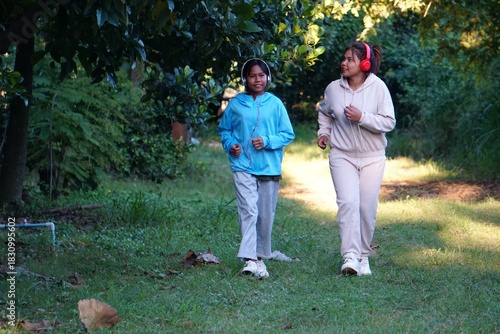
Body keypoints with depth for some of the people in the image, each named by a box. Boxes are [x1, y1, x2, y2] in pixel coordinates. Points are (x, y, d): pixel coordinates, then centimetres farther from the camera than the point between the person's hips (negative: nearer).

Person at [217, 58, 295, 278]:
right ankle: (250, 259, -19)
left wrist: (267, 141, -13)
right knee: (248, 211, -14)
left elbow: (288, 134, 3)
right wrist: (230, 144, -3)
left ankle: (261, 255, 25)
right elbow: (224, 129, 16)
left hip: (270, 167, 1)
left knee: (266, 215, 9)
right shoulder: (235, 104, 3)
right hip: (243, 166, -1)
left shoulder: (275, 104, 1)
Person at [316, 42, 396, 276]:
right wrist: (323, 132, 7)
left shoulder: (378, 87, -8)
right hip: (342, 155, 1)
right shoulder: (333, 88, 0)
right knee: (348, 202, -16)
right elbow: (324, 112, 22)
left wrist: (362, 117, -22)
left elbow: (389, 122, -11)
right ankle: (350, 256, -19)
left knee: (367, 208, 2)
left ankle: (363, 256, 19)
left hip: (372, 157, -1)